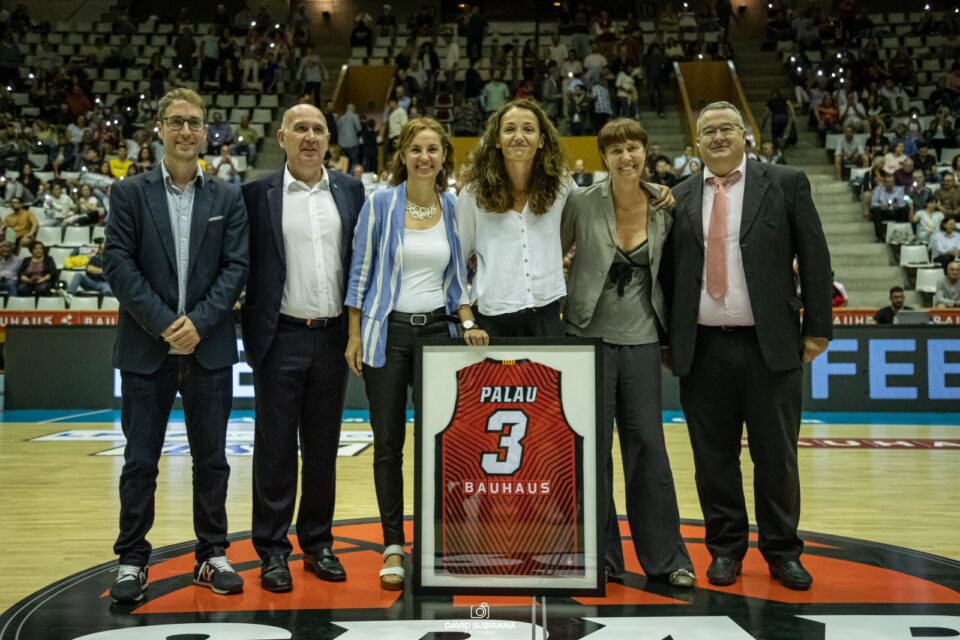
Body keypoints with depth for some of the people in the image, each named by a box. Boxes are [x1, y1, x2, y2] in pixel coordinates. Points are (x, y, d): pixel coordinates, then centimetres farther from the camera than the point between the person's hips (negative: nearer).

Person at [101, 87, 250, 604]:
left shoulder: (227, 198, 7)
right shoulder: (130, 193, 4)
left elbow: (237, 267, 0)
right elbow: (118, 264, -4)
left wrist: (199, 321, -12)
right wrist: (164, 324, -13)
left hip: (210, 349, 1)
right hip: (146, 349, -1)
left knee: (211, 459, 8)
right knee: (140, 461, 5)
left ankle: (212, 555, 22)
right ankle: (132, 560, 19)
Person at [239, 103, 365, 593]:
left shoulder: (350, 191, 8)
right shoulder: (258, 193, 0)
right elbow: (245, 264, 1)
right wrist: (251, 324, -3)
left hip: (333, 336, 3)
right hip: (281, 337, -2)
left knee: (324, 447, 11)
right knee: (275, 447, 4)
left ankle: (318, 544, 24)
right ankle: (273, 552, 15)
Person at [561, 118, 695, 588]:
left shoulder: (665, 206, 2)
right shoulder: (582, 202, -4)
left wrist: (671, 333, 9)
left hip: (641, 339, 2)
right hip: (590, 336, -1)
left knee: (648, 444, 4)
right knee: (592, 448, 5)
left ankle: (665, 557, 17)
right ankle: (600, 557, 18)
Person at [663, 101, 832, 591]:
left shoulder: (786, 183, 4)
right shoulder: (680, 198, 10)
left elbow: (814, 258, 2)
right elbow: (669, 270, 10)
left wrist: (817, 328, -2)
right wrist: (667, 339, 7)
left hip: (770, 344, -1)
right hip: (702, 348, 2)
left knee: (776, 455, 7)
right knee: (714, 456, 8)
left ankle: (782, 551, 24)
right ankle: (725, 549, 23)